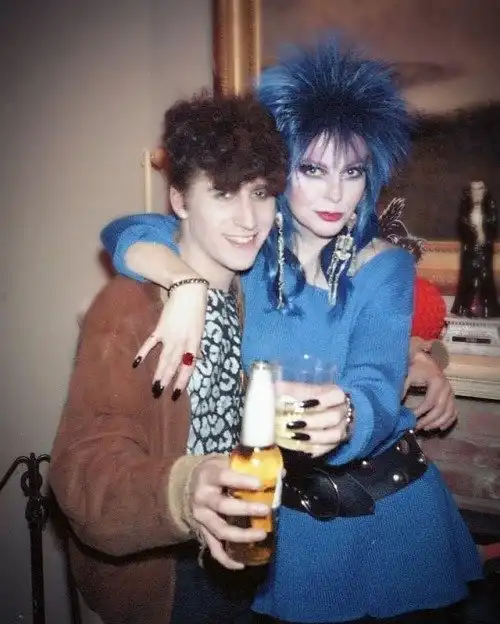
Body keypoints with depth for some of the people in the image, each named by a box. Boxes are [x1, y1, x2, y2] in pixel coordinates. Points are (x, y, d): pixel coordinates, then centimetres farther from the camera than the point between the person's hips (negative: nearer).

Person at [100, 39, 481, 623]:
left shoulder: (384, 267, -12)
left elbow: (377, 395, -25)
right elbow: (126, 233, -15)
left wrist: (345, 416, -49)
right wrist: (187, 284, -35)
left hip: (390, 513, 0)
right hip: (289, 518, 1)